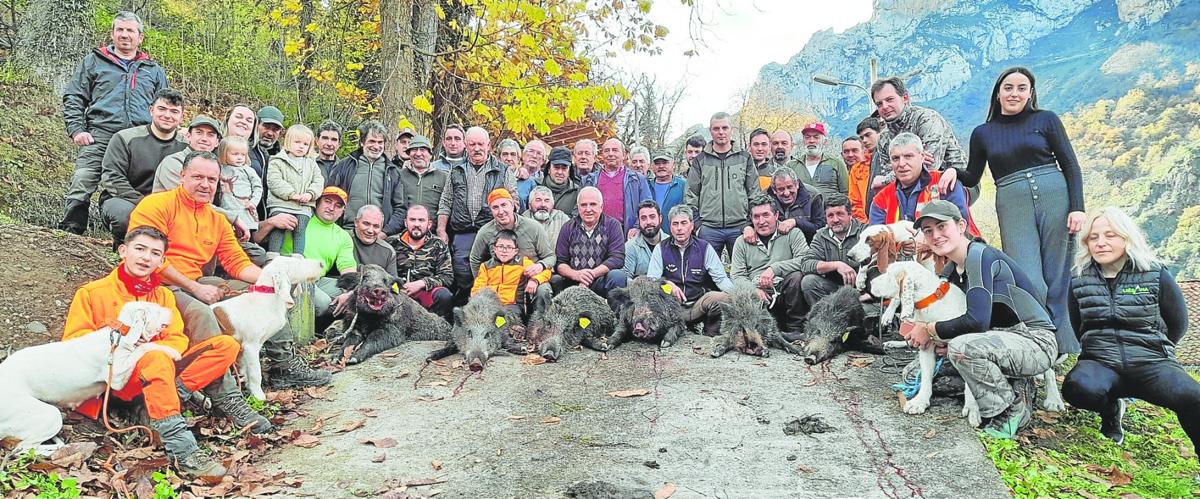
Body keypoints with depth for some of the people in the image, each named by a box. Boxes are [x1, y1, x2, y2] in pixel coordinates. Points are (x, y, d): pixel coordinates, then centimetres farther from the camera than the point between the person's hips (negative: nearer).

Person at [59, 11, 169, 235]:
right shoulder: (94, 61, 17)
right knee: (81, 185, -15)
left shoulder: (154, 70, 22)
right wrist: (76, 130, 0)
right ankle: (68, 233, -13)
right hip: (100, 136, -1)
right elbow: (73, 98, 13)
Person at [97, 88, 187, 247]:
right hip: (122, 200, -1)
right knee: (126, 213, -38)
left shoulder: (186, 146, 3)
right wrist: (142, 202, -21)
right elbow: (111, 179, -9)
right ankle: (122, 246, -3)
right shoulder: (124, 139, -2)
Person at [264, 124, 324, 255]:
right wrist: (291, 194, -18)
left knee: (300, 231, -2)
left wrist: (310, 194, -10)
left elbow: (319, 181, 11)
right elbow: (274, 181, -8)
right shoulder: (277, 162, 5)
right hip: (281, 204, -3)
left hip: (304, 207, 4)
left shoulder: (311, 164, 20)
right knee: (278, 230, -12)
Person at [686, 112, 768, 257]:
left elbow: (755, 193, 10)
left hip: (739, 227, 0)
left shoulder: (744, 158, 11)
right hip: (708, 228, 0)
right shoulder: (700, 161, 9)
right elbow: (691, 196, 9)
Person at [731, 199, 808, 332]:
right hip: (759, 295, 1)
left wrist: (774, 268, -20)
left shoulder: (792, 234, 7)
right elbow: (737, 275, 8)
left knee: (796, 276, -32)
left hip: (784, 290, -1)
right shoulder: (742, 242, 15)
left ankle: (796, 329, -16)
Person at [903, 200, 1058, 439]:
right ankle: (1017, 386, 11)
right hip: (1005, 338, 10)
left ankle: (1013, 407, -7)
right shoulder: (950, 270, 9)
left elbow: (977, 321, -28)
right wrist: (916, 329, -7)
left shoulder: (981, 256, -19)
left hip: (1036, 343, -10)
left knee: (961, 347, -30)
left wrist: (930, 330, -15)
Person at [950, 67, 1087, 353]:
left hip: (1055, 198, 0)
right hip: (1013, 207, 0)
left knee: (1058, 281, 1)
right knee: (1030, 284, -11)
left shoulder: (1046, 120, 9)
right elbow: (972, 178, 21)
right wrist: (953, 171, -1)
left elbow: (1070, 165, 6)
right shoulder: (983, 133, 13)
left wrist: (1077, 208, -5)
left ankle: (1065, 347, 11)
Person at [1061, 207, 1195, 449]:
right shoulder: (1079, 282, 7)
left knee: (1190, 398, -36)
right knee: (1078, 388, -35)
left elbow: (1178, 324, 14)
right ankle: (1111, 408, 1)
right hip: (1100, 363, 2)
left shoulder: (1156, 275, 2)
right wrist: (1103, 349, 13)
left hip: (1150, 362, -2)